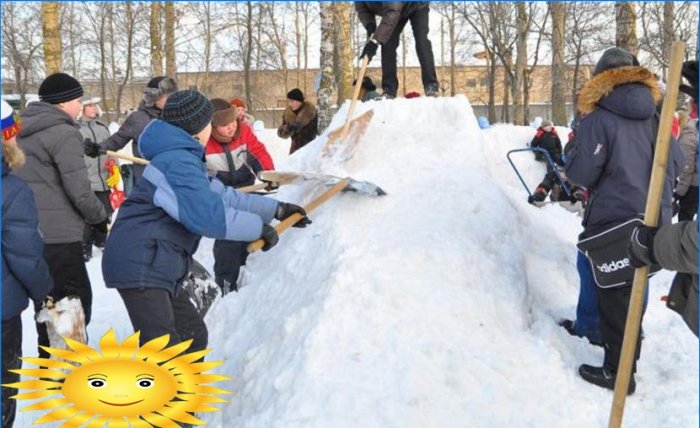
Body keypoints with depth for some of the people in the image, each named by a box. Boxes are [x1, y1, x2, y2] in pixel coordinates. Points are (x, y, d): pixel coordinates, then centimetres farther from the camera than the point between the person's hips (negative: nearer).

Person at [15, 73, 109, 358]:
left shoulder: (23, 131, 13)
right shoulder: (63, 133, -14)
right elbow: (78, 189, -16)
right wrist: (101, 219, -1)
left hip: (28, 231, 9)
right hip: (57, 234, -9)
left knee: (49, 300, 19)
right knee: (77, 300, 0)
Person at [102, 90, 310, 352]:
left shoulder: (185, 159, 19)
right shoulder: (179, 163, -17)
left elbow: (223, 197, 23)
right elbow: (208, 215, -28)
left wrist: (276, 209, 22)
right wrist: (259, 227, -16)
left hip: (157, 267, 11)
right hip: (140, 266, -11)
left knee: (193, 334, 21)